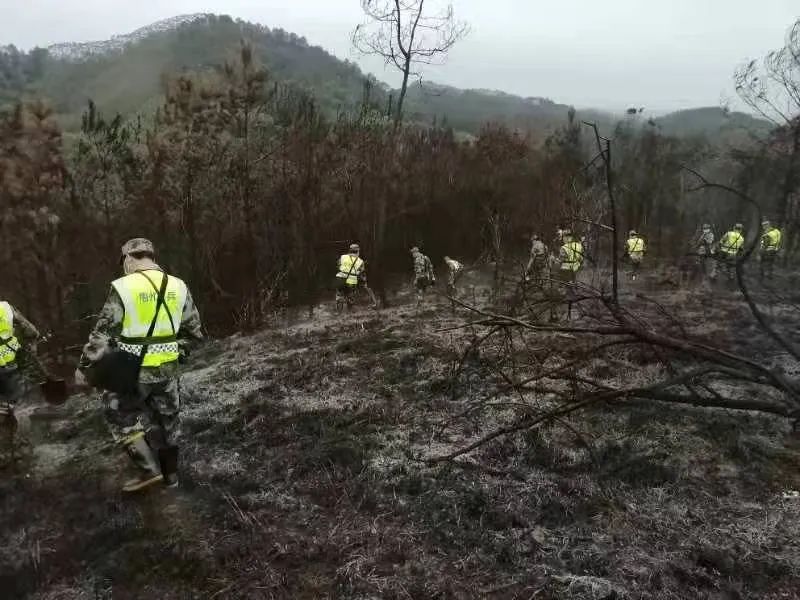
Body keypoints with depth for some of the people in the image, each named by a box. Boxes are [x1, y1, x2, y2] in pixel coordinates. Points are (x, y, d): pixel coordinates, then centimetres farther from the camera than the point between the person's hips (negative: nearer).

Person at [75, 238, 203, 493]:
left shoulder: (123, 287, -12)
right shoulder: (178, 287, 1)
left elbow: (102, 334, -10)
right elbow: (195, 332, 7)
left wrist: (84, 367, 1)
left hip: (134, 370, -4)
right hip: (168, 368, 5)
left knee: (120, 414, 18)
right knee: (166, 419, 20)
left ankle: (149, 469, 11)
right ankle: (170, 474, 33)